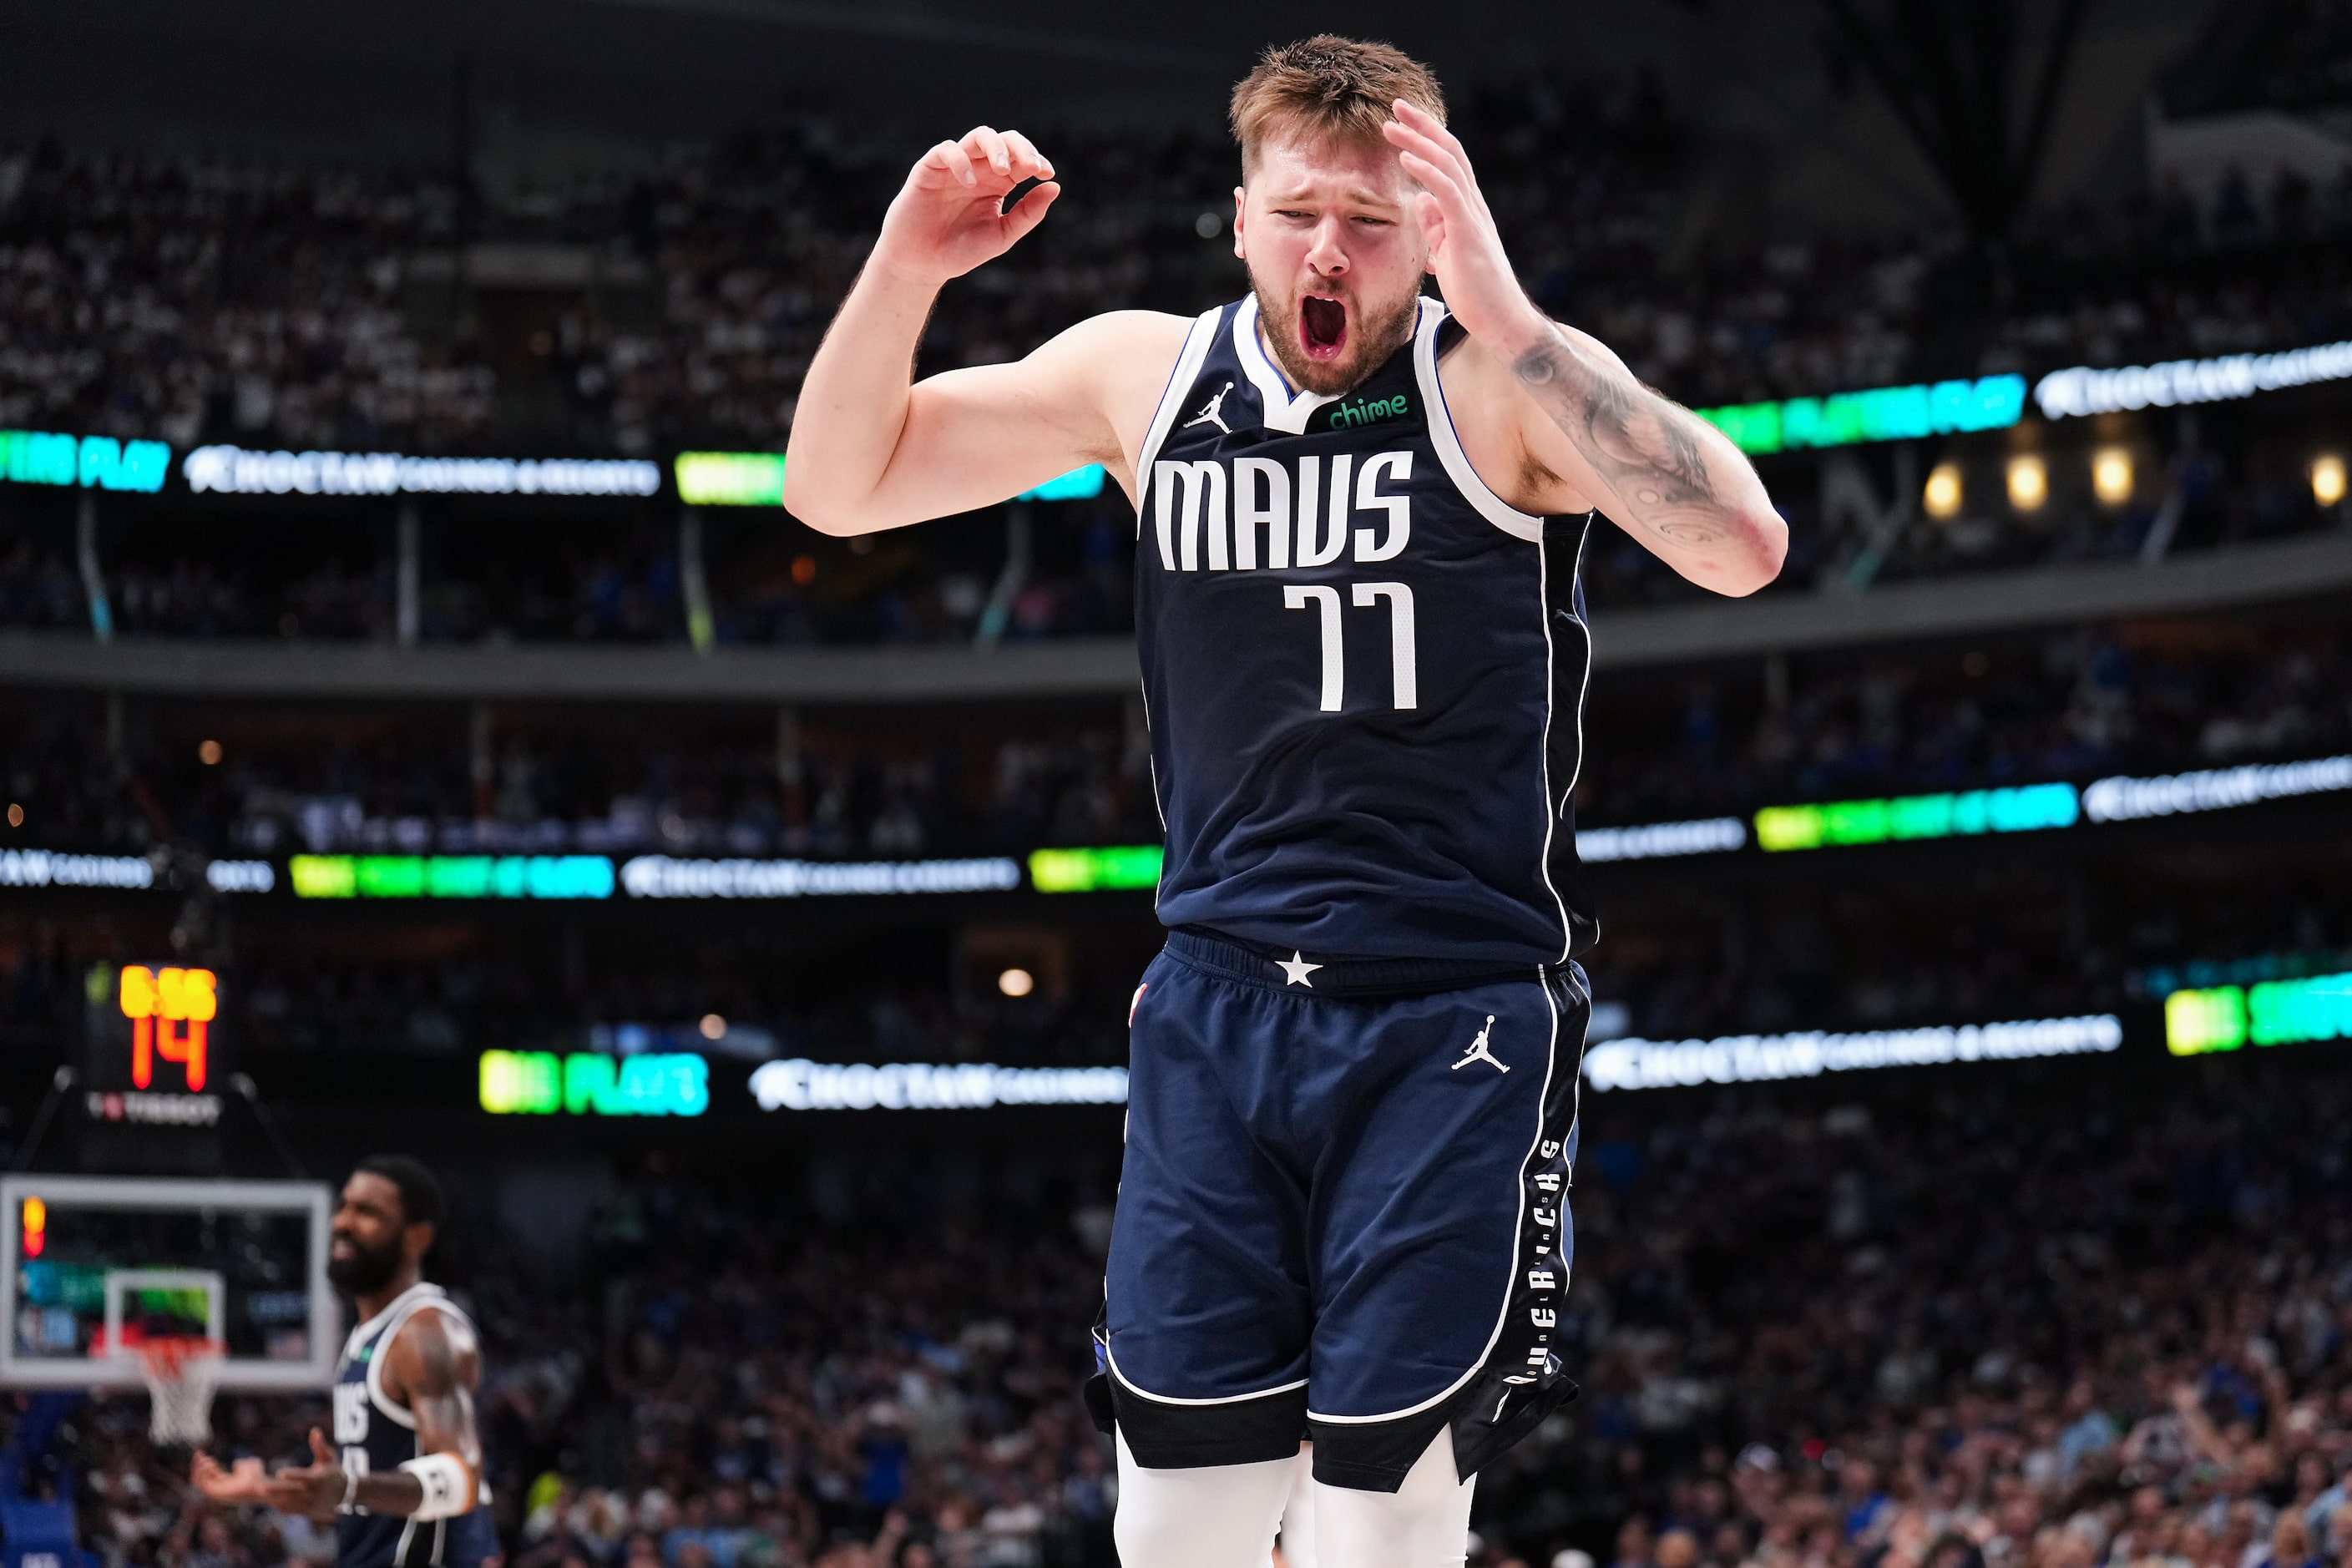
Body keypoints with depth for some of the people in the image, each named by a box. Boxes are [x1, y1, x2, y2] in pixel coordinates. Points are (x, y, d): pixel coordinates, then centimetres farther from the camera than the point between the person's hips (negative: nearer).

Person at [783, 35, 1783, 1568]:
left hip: (1453, 1025, -4)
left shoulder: (1504, 385, -9)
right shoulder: (1146, 375, 5)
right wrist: (906, 270, -9)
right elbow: (838, 489, 9)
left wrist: (1506, 316, -33)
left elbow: (1742, 547, -26)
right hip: (1217, 1008, 4)